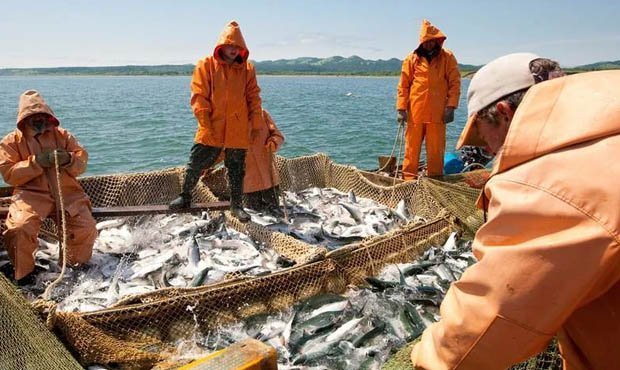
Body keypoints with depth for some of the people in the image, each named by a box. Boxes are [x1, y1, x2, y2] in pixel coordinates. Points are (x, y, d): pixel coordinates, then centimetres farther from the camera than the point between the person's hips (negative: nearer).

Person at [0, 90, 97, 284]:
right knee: (19, 228, -29)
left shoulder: (62, 135, 12)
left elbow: (82, 161, 6)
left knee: (85, 228, -16)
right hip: (31, 194, -1)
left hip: (67, 192, 2)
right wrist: (36, 162, -17)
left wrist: (69, 160, -18)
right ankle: (23, 275, -4)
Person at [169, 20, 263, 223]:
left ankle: (237, 205, 23)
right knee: (196, 165, 4)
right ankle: (185, 196, 25)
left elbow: (253, 98, 9)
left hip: (238, 131, 2)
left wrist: (256, 124, 3)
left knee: (236, 169, 10)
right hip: (211, 130, -1)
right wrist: (205, 122, -12)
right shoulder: (206, 65, 0)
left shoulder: (247, 69, 7)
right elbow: (199, 96, -3)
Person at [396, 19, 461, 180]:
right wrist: (401, 108, -2)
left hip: (438, 112, 0)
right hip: (415, 112, 1)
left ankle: (435, 178, 14)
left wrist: (451, 106, -7)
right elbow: (403, 85, 5)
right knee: (412, 148, 4)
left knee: (436, 149, 4)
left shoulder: (447, 57, 6)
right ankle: (408, 178, 11)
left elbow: (455, 83, 2)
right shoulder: (412, 58, 7)